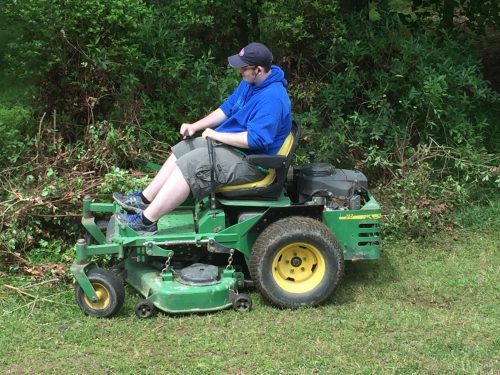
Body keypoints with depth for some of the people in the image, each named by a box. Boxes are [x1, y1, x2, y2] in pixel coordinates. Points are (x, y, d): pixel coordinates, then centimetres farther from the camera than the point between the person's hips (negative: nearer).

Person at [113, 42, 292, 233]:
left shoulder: (272, 98, -26)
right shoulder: (250, 82, 5)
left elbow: (255, 139, -31)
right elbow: (226, 109, 14)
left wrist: (217, 135, -21)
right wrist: (195, 126, 4)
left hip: (249, 160, -10)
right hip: (231, 144, 11)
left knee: (189, 165, -21)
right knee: (182, 149, 10)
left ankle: (147, 221, -18)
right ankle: (144, 200, 12)